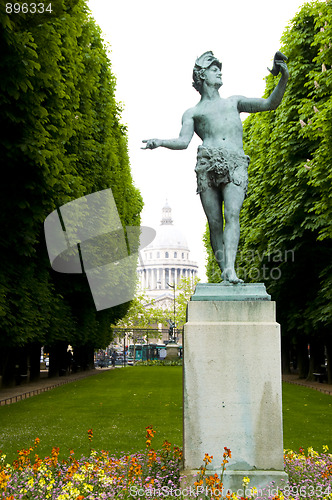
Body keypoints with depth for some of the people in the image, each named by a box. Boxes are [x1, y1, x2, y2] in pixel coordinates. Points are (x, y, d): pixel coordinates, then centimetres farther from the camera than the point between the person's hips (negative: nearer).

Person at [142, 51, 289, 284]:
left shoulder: (234, 102, 31)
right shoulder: (192, 113, 25)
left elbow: (270, 103, 23)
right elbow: (183, 141, 10)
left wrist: (284, 80, 6)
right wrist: (159, 142, -8)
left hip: (235, 165, 0)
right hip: (207, 165, 0)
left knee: (232, 214, -22)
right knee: (215, 223, -6)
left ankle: (231, 269, -34)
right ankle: (223, 272, -2)